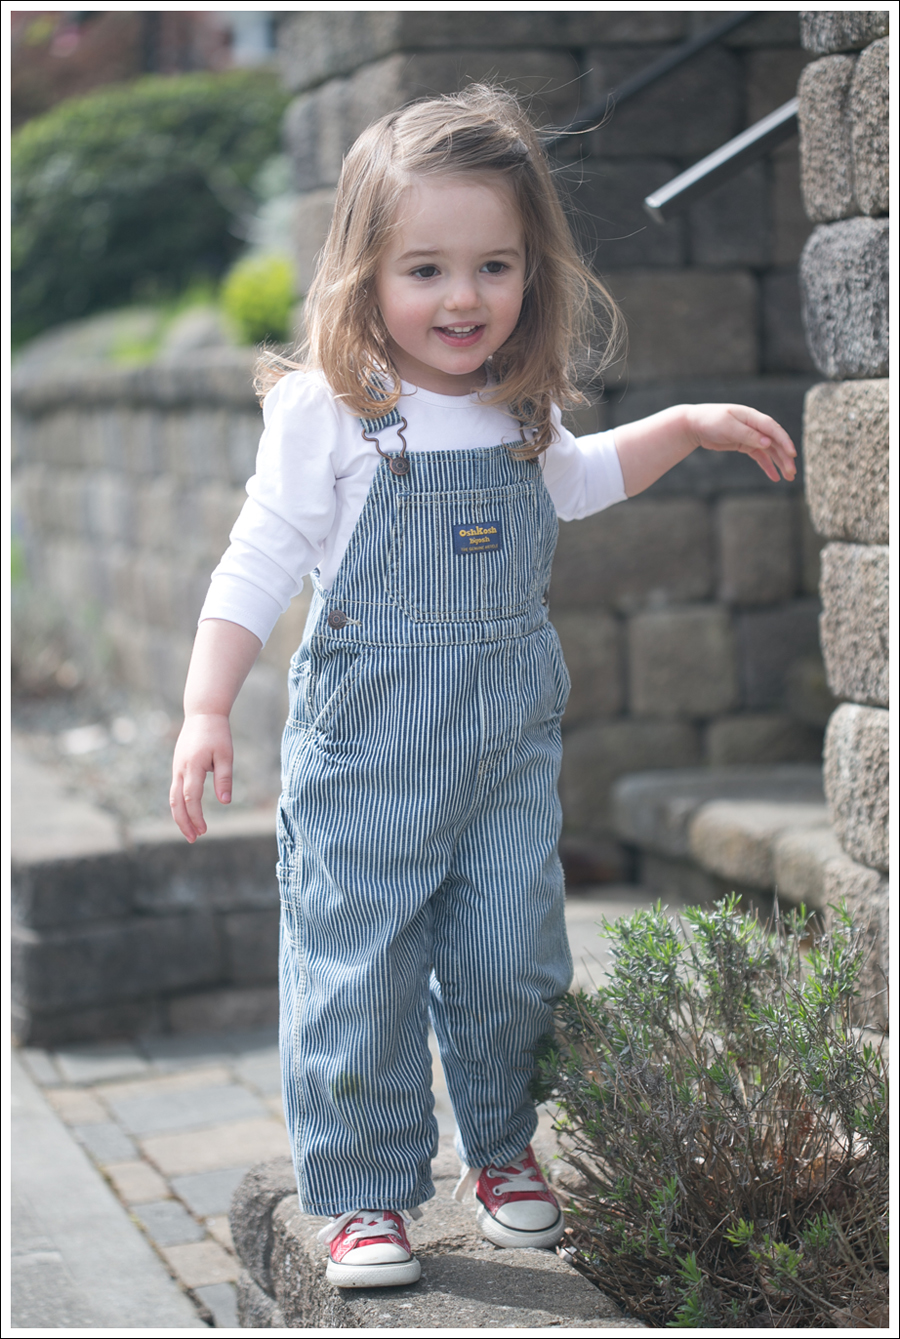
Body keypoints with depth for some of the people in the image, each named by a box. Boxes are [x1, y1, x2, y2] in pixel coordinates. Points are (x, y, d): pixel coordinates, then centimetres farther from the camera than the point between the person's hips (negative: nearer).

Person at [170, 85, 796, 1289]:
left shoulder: (524, 410, 5)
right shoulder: (327, 411, -12)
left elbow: (579, 481, 28)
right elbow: (261, 563, -8)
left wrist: (690, 426, 20)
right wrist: (207, 709, -13)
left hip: (509, 737, 5)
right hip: (365, 741, -4)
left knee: (511, 957, 9)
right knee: (359, 966, -1)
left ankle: (502, 1148, 31)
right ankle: (365, 1191, 13)